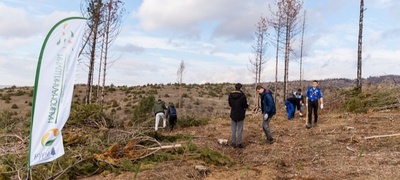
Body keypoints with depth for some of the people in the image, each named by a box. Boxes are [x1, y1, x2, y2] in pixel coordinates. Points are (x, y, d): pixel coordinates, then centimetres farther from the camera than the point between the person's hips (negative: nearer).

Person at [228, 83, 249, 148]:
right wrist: (247, 105, 9)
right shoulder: (242, 95, -17)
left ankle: (233, 143, 18)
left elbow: (230, 104, 6)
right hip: (240, 115, -3)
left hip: (233, 114, 3)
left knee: (233, 129, 13)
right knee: (240, 130, 7)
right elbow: (245, 105, -13)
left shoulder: (231, 95, -4)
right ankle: (239, 143, 12)